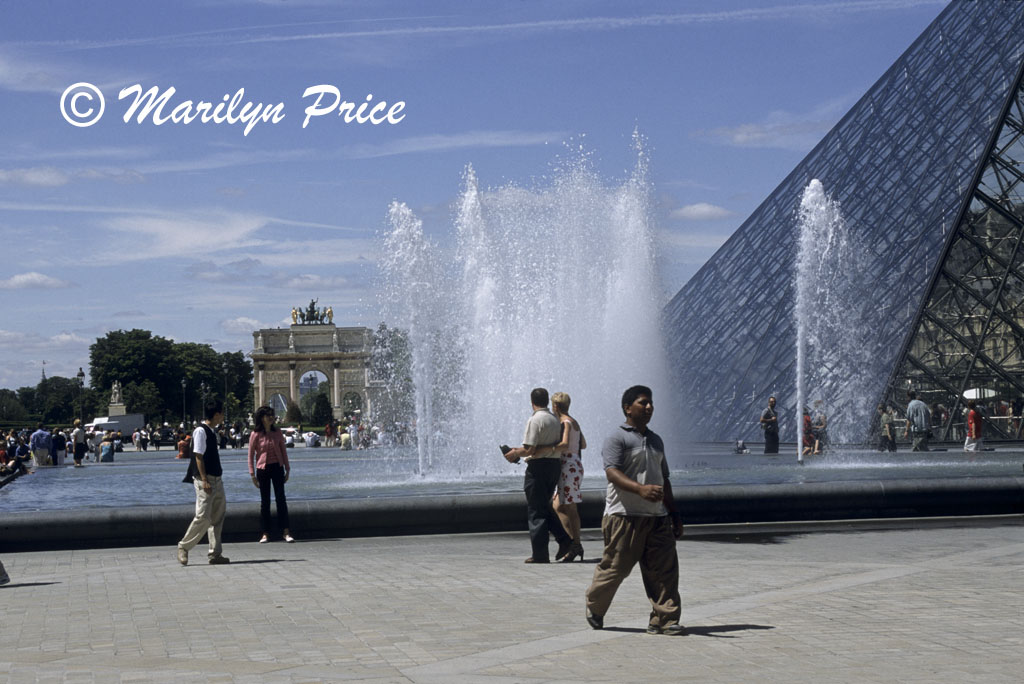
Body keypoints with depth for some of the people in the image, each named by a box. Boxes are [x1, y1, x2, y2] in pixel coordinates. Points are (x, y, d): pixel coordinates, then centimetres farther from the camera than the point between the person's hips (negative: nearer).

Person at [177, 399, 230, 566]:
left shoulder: (211, 432, 15)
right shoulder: (201, 431, -12)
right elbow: (198, 457, -16)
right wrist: (204, 480, -20)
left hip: (216, 479, 9)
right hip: (205, 480, -9)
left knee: (217, 516, 7)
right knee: (203, 517, -9)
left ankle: (215, 554, 10)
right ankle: (184, 547, 7)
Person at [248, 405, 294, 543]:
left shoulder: (277, 433, 4)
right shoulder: (256, 435, -4)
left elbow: (283, 451, 10)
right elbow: (251, 455, -1)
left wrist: (287, 470, 8)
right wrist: (252, 474, -5)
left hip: (277, 467, 2)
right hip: (263, 469, -2)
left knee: (281, 499, -3)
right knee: (265, 501, 4)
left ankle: (286, 532, -4)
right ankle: (266, 533, 10)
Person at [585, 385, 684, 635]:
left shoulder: (656, 441, 21)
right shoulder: (617, 439, -4)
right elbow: (612, 473, -19)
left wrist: (674, 514, 22)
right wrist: (640, 489, -35)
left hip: (657, 516, 6)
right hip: (624, 516, -6)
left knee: (664, 569, -4)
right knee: (615, 567, 1)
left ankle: (663, 620, -1)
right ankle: (595, 609, 23)